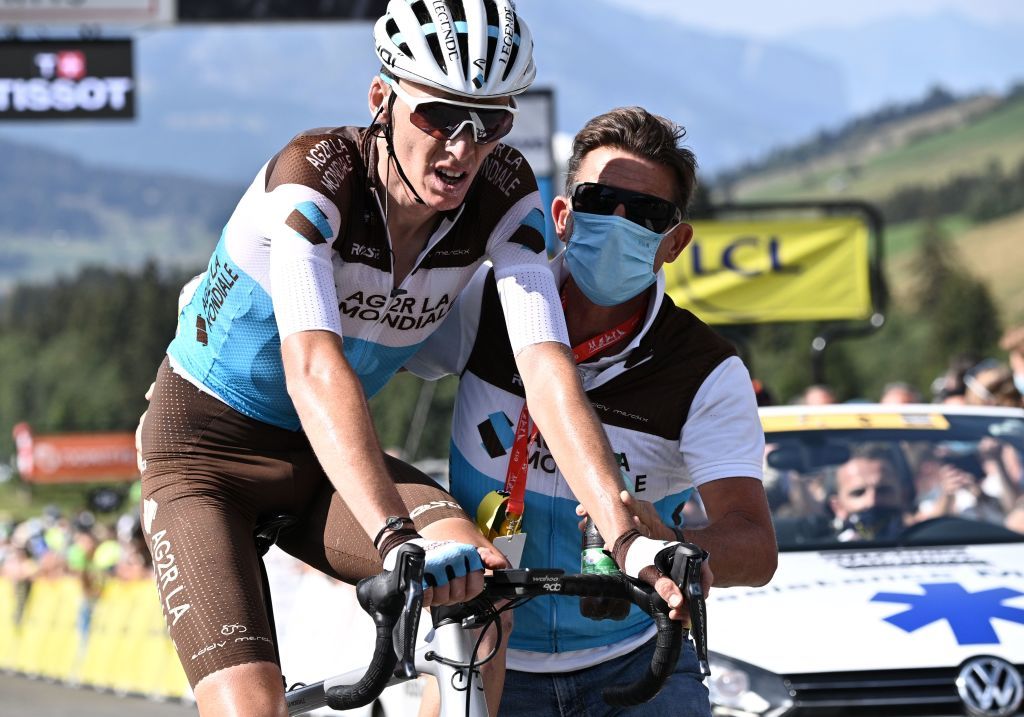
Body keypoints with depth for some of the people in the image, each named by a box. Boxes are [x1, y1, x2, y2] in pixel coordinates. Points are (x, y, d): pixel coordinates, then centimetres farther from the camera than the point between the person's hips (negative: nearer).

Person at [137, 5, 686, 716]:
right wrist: (397, 539, -55)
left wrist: (627, 537, -39)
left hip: (322, 467, 4)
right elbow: (314, 366, -42)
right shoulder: (315, 176, -28)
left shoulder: (504, 196, -15)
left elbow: (548, 369, -24)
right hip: (207, 453, -4)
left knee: (481, 578, -26)